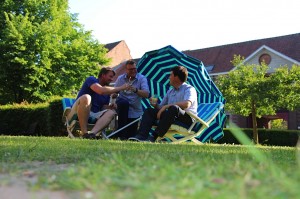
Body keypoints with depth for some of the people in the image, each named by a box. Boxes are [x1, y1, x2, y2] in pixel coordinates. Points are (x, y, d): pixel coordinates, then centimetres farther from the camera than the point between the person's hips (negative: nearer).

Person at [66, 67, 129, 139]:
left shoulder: (107, 92, 19)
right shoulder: (91, 79, -1)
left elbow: (103, 108, 17)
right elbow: (101, 91, -21)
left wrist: (110, 107, -7)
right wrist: (120, 88, -16)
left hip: (94, 116, 6)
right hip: (77, 114, -6)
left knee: (111, 112, -16)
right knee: (86, 97, -33)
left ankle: (92, 133, -40)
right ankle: (84, 133, -36)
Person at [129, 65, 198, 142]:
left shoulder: (189, 89, -2)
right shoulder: (170, 91, 22)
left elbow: (187, 104, -24)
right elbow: (161, 107, 27)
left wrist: (167, 106, -21)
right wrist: (155, 105, 3)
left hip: (188, 119, -7)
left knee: (173, 108, -36)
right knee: (149, 110, -4)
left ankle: (153, 137, -38)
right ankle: (141, 136, -27)